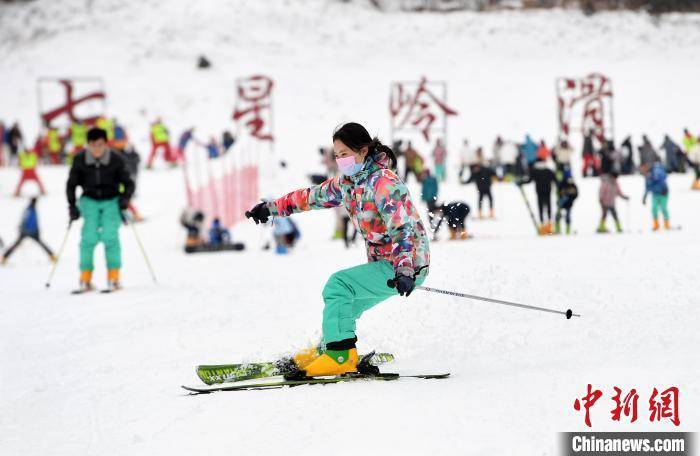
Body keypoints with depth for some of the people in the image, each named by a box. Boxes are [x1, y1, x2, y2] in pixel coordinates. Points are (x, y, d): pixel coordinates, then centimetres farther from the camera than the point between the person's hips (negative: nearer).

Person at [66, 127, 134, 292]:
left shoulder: (116, 160, -9)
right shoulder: (80, 160, -5)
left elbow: (128, 183, 0)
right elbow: (71, 184, 7)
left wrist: (125, 198, -17)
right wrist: (72, 205, 0)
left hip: (111, 201, -1)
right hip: (90, 201, 1)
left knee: (110, 236, -17)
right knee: (89, 237, -14)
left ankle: (113, 278, -9)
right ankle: (85, 278, -8)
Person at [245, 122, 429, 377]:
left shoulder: (384, 183, -20)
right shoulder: (349, 182, 7)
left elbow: (404, 229, -29)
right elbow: (313, 196, 20)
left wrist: (405, 272, -41)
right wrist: (272, 208, 23)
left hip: (408, 267, -9)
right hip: (383, 264, 9)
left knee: (338, 285, -18)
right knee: (343, 304, 14)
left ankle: (340, 355, -18)